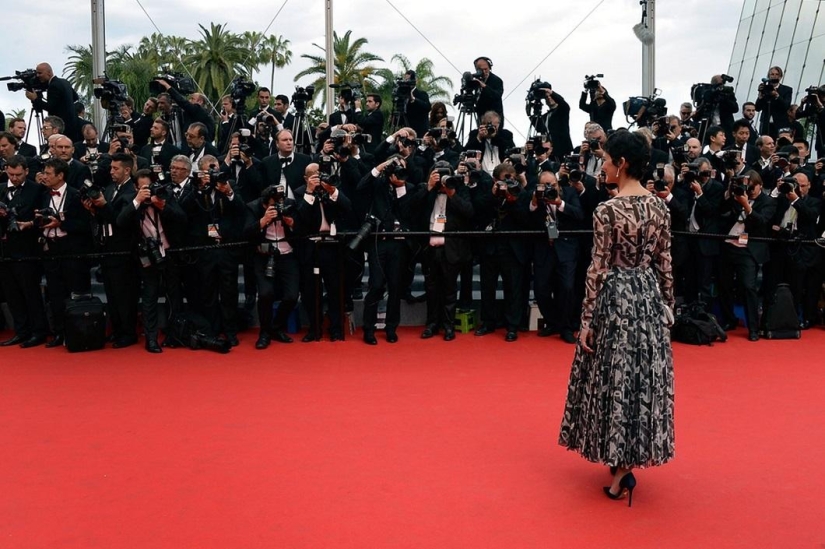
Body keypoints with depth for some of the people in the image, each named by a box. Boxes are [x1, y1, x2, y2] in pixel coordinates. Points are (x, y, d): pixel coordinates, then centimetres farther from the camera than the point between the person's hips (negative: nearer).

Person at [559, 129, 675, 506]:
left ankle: (621, 471, 13)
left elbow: (598, 271, -14)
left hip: (616, 300, -6)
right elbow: (664, 265, 6)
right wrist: (666, 307, 16)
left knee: (616, 379, 4)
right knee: (644, 376, 15)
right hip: (649, 298, 6)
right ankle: (631, 459, 27)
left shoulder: (607, 211, -15)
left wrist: (587, 320, -9)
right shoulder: (660, 207, 2)